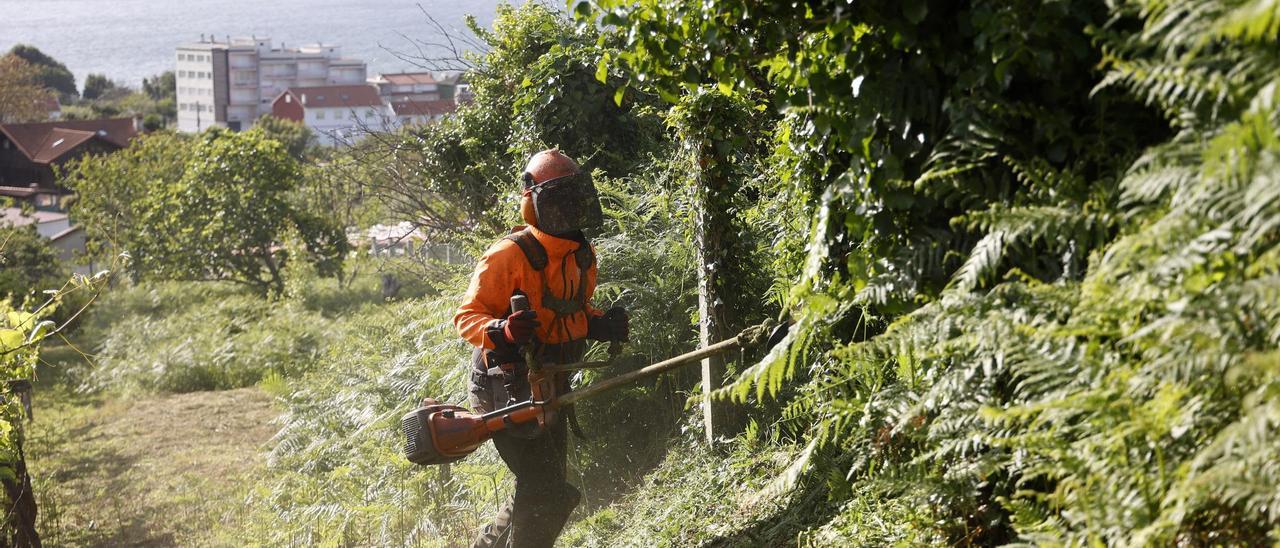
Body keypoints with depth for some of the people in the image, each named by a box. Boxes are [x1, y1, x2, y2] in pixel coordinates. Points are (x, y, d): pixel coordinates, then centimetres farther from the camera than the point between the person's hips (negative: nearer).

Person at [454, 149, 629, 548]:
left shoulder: (583, 256, 6)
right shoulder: (510, 255, -19)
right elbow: (466, 316, -16)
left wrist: (603, 324, 0)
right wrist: (502, 331, -36)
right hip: (508, 389, -8)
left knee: (543, 492, 19)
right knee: (547, 496, -12)